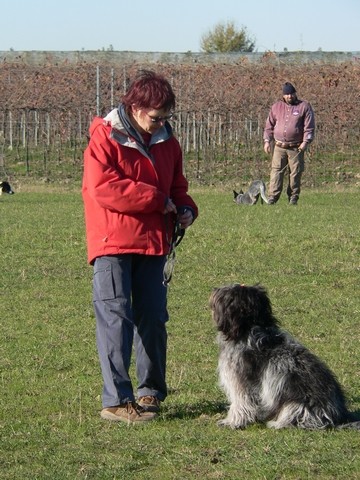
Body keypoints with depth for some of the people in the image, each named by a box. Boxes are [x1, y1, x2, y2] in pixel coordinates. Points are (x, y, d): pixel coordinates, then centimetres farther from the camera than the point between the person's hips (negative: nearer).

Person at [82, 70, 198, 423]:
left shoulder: (166, 141, 12)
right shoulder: (105, 138, -8)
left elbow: (177, 185, 24)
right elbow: (102, 188, -19)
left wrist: (185, 208, 1)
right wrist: (155, 199, -16)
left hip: (153, 244, 6)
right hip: (112, 244, -6)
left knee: (153, 318, 8)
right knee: (116, 318, -10)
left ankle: (151, 393, 21)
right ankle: (116, 400, -10)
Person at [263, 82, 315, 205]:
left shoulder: (304, 106, 3)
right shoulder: (276, 107, 13)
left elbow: (309, 127, -1)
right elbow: (269, 125, 17)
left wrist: (306, 142, -11)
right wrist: (267, 141, 7)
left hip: (296, 148, -2)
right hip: (279, 147, 2)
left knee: (295, 173, 1)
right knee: (276, 171, -7)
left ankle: (293, 198, 8)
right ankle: (273, 197, -10)